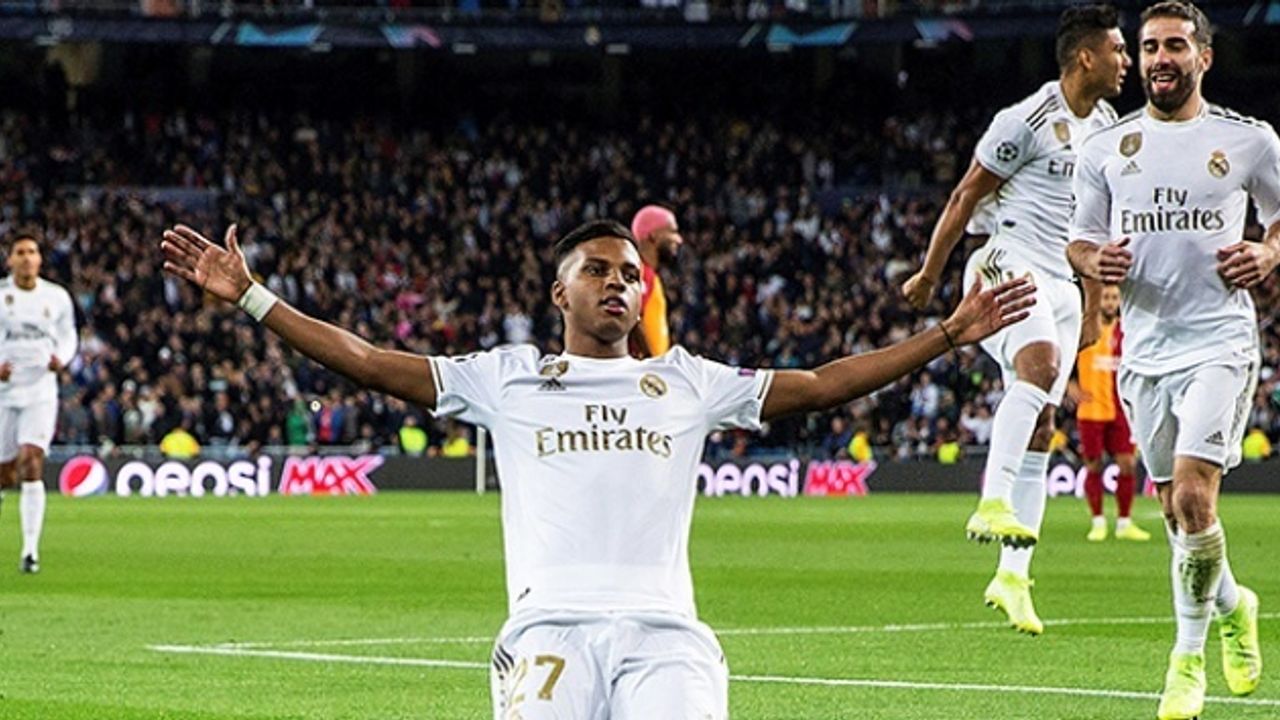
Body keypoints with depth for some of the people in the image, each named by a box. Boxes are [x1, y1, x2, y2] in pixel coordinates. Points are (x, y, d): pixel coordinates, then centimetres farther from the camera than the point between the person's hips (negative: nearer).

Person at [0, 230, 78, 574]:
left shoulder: (57, 297, 3)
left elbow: (68, 336, 16)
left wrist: (61, 357, -6)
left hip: (41, 392, 0)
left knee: (32, 463, -18)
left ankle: (30, 550, -17)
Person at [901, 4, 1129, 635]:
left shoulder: (1107, 129, 14)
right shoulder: (1027, 120, -10)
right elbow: (966, 196, -4)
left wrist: (1093, 309, 26)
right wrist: (928, 275, 0)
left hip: (1062, 285, 7)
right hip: (1010, 267, -7)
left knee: (1040, 429, 3)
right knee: (1040, 365, -34)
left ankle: (1012, 577, 4)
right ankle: (993, 503, -41)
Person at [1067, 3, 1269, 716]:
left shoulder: (1250, 141, 2)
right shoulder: (1107, 149, 9)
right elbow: (1081, 241, 15)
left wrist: (1268, 255, -6)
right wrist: (1098, 261, -8)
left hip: (1220, 342, -4)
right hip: (1145, 347, 4)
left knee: (1192, 492, -17)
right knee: (1177, 509, 10)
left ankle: (1190, 655, -3)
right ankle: (1231, 603, 38)